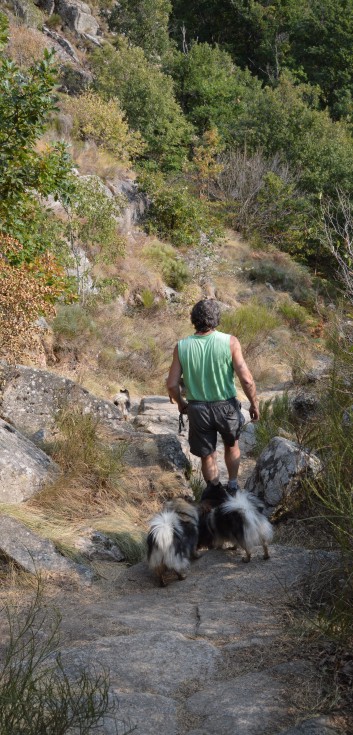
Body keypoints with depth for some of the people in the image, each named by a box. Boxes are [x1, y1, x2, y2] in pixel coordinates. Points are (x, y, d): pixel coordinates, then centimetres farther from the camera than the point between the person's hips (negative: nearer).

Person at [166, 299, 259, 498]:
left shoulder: (182, 347, -11)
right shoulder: (229, 342, -17)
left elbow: (172, 384, -8)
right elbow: (247, 379, -17)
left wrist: (181, 403, 12)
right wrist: (255, 404, -2)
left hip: (197, 408, 0)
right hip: (226, 405, 0)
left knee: (207, 455, 18)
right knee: (232, 444, 29)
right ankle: (233, 486, 37)